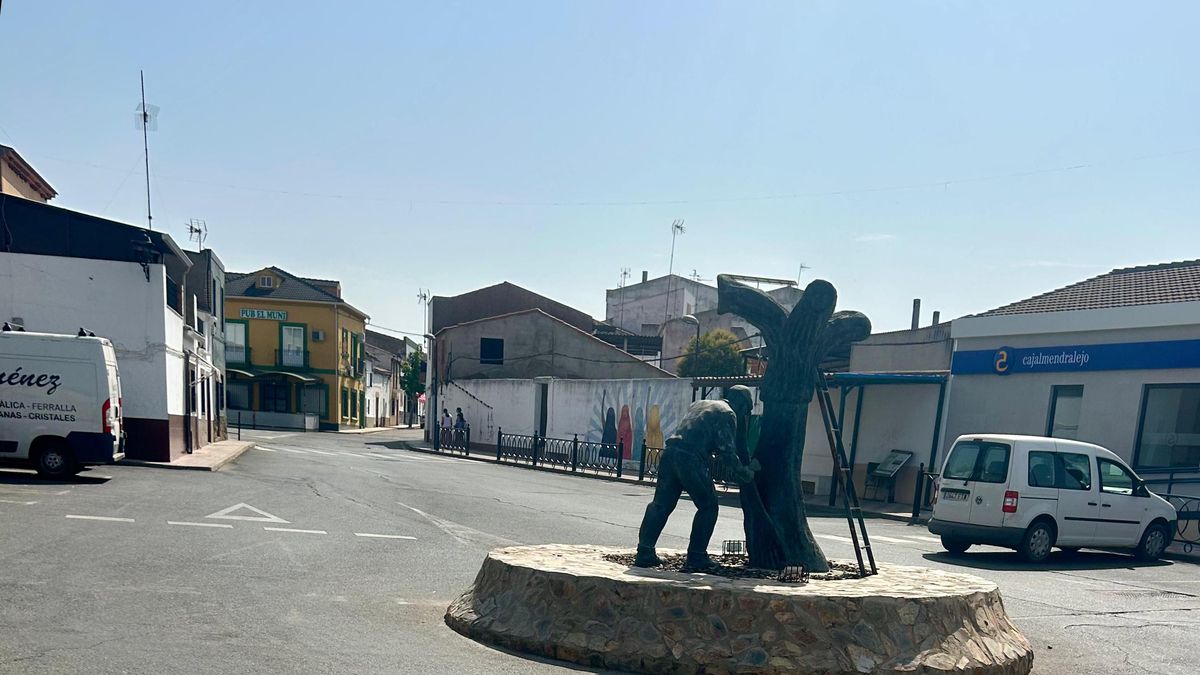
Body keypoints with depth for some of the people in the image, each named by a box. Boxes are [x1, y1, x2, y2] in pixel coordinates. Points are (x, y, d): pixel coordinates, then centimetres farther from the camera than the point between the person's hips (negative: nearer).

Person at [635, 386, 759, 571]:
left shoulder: (699, 404, 28)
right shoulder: (727, 414, 4)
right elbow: (727, 451, -3)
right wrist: (745, 473, 8)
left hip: (670, 452, 7)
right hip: (691, 460, -7)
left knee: (661, 504, 10)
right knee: (708, 506, 9)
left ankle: (645, 552, 8)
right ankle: (696, 556, 9)